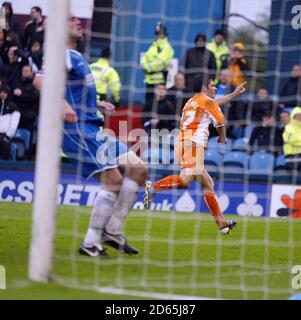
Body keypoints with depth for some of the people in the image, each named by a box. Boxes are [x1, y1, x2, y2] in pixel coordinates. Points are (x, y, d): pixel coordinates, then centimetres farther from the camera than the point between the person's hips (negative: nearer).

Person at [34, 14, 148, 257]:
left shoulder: (76, 57, 20)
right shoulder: (64, 55, -10)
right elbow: (40, 80, -28)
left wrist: (97, 104, 26)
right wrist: (63, 104, -36)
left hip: (92, 128, 10)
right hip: (77, 128, -10)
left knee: (138, 169, 6)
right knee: (113, 179, -16)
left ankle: (112, 231, 6)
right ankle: (91, 243, -10)